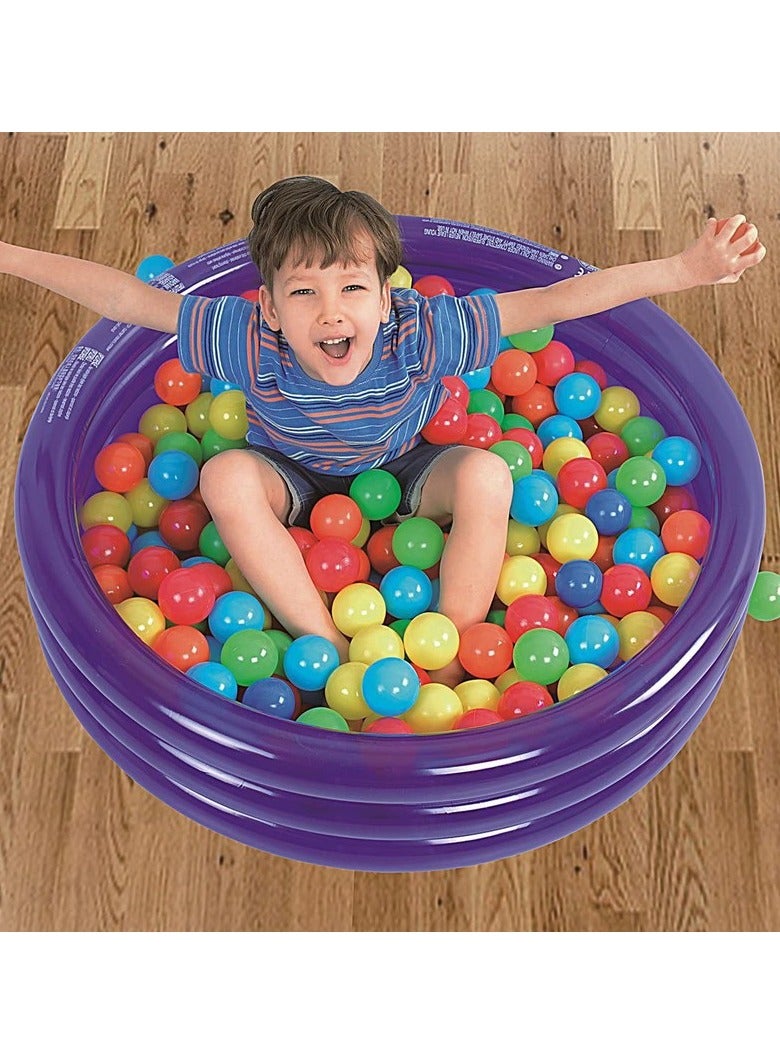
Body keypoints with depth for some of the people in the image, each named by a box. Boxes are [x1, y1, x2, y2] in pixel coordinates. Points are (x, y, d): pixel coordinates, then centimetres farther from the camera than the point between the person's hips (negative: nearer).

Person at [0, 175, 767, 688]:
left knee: (485, 473, -30)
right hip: (294, 483, 0)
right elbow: (128, 298, -26)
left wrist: (687, 270, -39)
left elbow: (549, 302, -35)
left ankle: (444, 672, -22)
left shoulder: (422, 333, -33)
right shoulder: (248, 339, -32)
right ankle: (335, 658, -29)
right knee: (226, 475, -32)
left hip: (402, 480, 0)